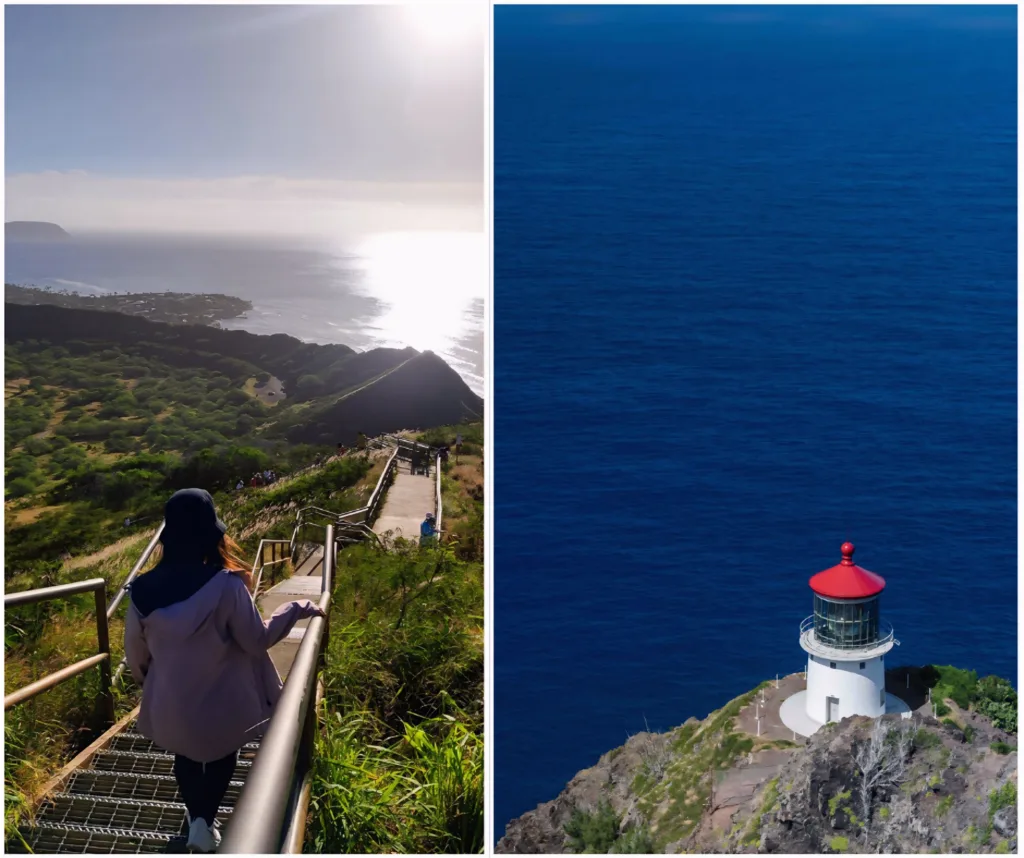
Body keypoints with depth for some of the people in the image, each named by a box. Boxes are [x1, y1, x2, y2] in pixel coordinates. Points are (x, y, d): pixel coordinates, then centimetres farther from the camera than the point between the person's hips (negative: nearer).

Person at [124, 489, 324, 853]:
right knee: (221, 759, 25)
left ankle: (196, 819, 26)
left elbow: (136, 654, -1)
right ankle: (205, 821, 18)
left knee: (185, 758, 31)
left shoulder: (143, 590, -13)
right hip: (221, 704, -2)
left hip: (171, 706, 3)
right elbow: (257, 641, -16)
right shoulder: (226, 585, -25)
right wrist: (296, 609, -4)